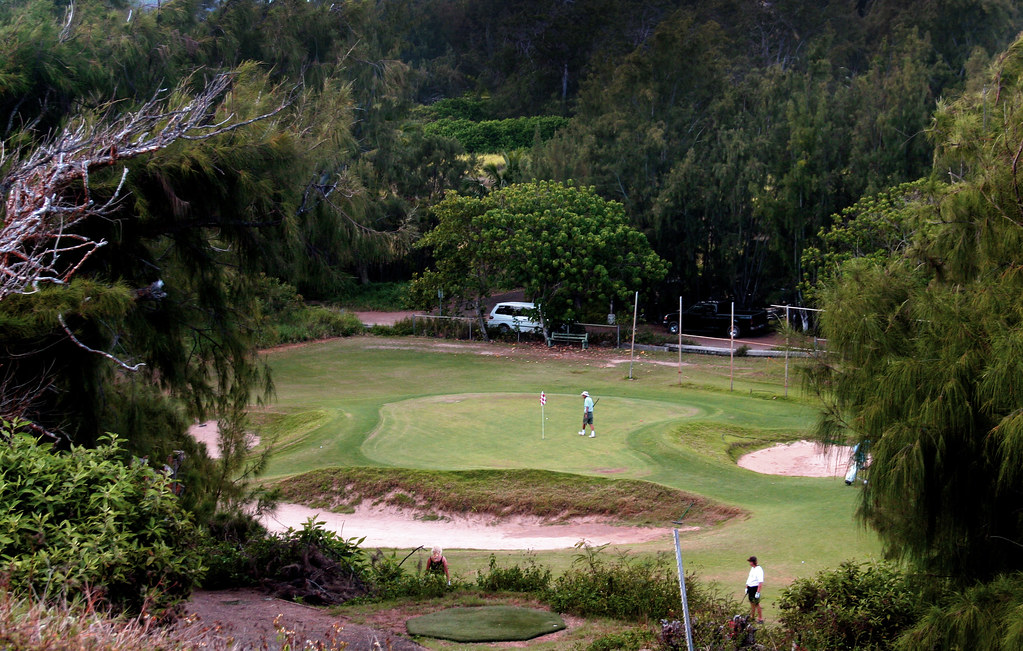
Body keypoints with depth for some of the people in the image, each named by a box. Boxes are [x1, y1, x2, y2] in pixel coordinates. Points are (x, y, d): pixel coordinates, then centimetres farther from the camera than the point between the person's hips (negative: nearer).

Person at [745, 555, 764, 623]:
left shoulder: (759, 570, -19)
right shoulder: (752, 568, 11)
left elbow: (760, 582, -23)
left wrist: (758, 592, -26)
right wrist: (746, 587, 21)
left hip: (755, 588, -9)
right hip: (750, 587, 9)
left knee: (756, 604, -4)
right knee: (751, 603, 19)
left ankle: (760, 619, 4)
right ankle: (752, 617, 33)